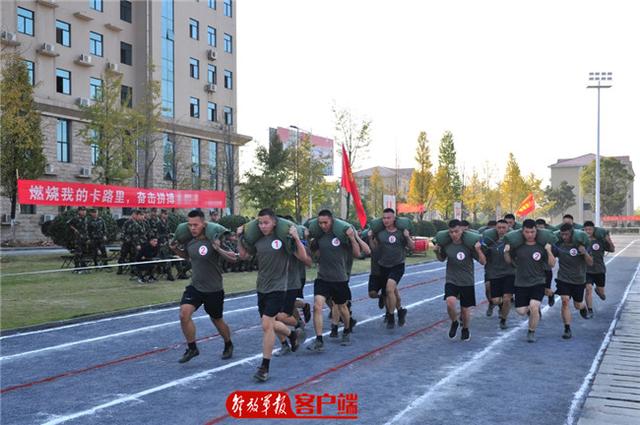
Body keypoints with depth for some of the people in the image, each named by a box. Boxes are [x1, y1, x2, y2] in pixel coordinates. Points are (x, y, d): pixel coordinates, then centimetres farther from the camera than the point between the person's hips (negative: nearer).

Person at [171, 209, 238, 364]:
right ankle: (192, 348, 4)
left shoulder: (212, 241, -19)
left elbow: (233, 258, -20)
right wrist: (175, 249, 2)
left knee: (217, 320, 12)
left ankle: (228, 345, 40)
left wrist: (219, 250, -35)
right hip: (195, 286, 4)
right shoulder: (189, 241, -2)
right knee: (184, 314, -15)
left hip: (214, 289, -4)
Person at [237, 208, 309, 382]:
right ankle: (293, 334, 48)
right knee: (270, 324, 17)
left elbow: (303, 258, -12)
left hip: (277, 288, -6)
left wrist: (296, 238, -24)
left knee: (267, 325, -12)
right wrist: (240, 238, 5)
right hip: (262, 288, 6)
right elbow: (243, 255, 17)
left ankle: (264, 367, -2)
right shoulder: (257, 239, 2)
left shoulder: (283, 238, -12)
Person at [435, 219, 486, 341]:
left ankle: (465, 329, 39)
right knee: (450, 302, -25)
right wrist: (437, 252, -5)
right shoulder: (446, 245, -5)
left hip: (467, 282, 0)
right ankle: (454, 322, 5)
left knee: (465, 310, 8)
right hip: (451, 281, 1)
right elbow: (442, 259, 16)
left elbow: (483, 262, -9)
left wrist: (478, 250, -25)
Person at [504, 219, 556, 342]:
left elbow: (552, 264, -2)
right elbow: (509, 261, 10)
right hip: (521, 284, 2)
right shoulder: (517, 246, -1)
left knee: (533, 306, -21)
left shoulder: (541, 246, -4)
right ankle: (535, 310, 37)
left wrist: (549, 251, -18)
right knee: (521, 311, 1)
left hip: (538, 282, -2)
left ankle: (531, 332, 2)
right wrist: (506, 252, -10)